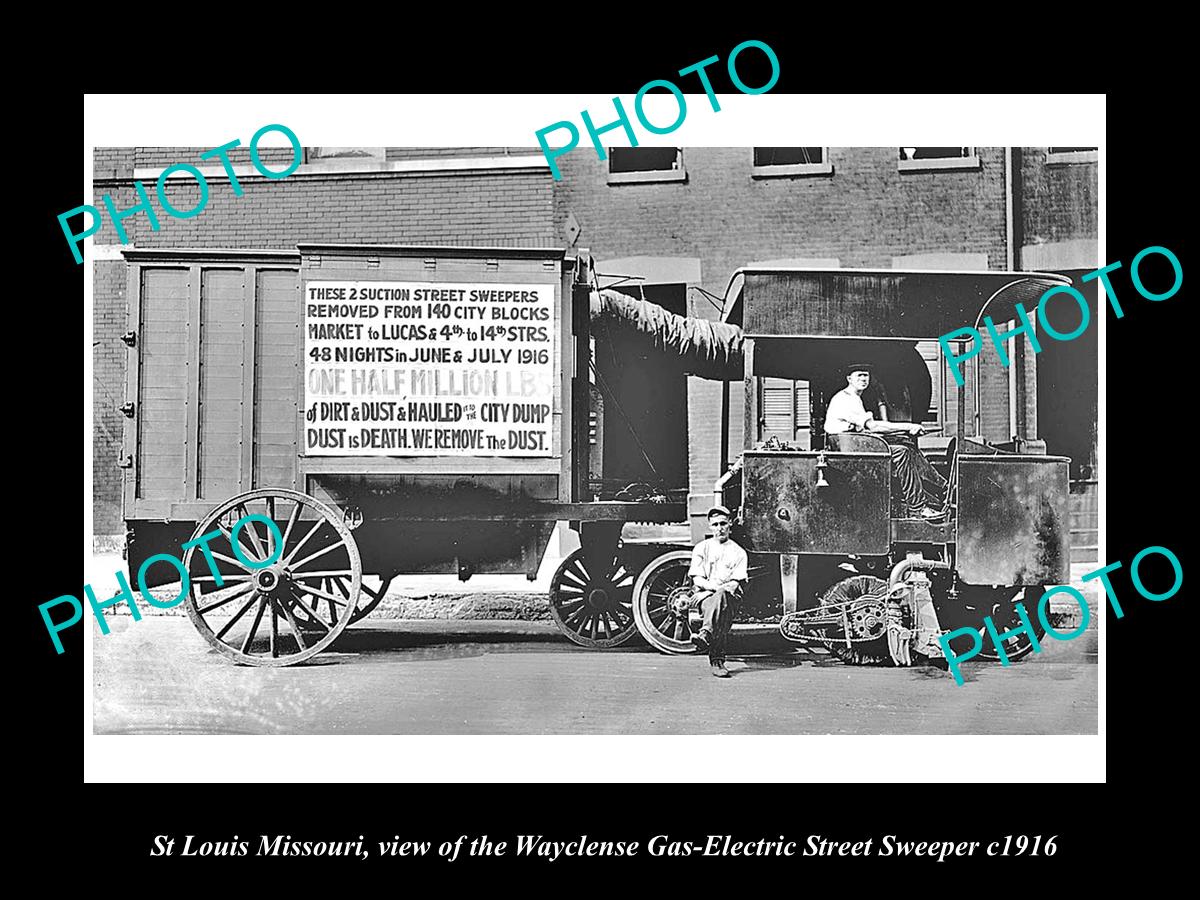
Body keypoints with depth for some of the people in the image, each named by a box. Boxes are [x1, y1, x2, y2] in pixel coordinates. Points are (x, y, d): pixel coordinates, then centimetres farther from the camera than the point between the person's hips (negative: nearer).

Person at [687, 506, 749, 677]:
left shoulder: (738, 552, 13)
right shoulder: (701, 548, 15)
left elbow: (736, 583, 2)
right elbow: (697, 579, 4)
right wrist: (716, 586, -14)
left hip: (729, 597, 2)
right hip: (705, 596, -1)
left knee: (721, 597, -34)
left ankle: (706, 633, -42)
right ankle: (718, 659, -45)